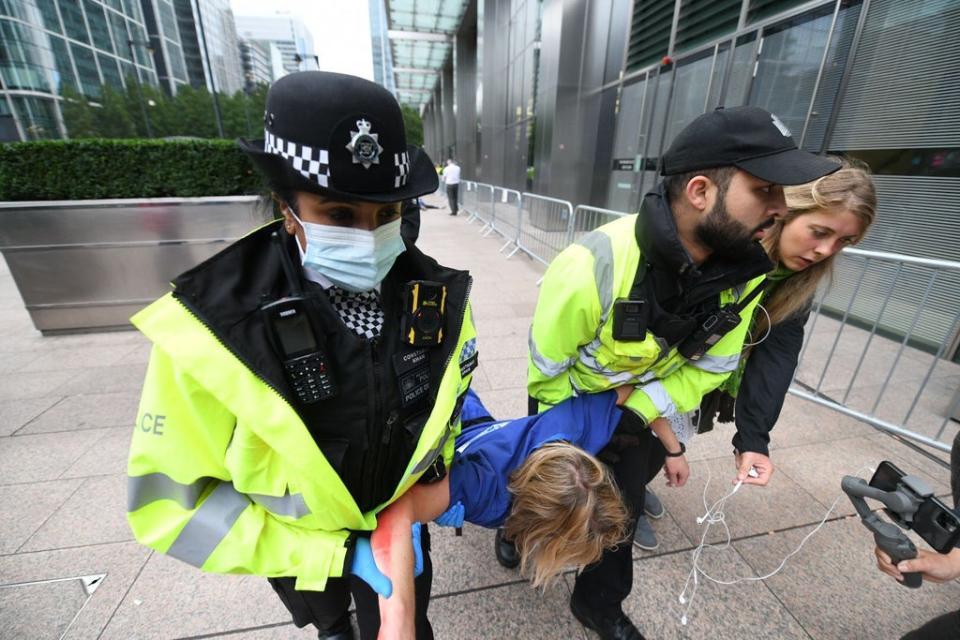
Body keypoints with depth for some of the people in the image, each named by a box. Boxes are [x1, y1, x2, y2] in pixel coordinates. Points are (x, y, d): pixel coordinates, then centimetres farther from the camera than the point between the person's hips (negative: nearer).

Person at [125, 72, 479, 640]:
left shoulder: (438, 299, -24)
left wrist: (440, 472, -4)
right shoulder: (209, 331, -33)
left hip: (397, 521, 1)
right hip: (295, 542, 0)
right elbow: (171, 503, -23)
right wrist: (343, 555, -24)